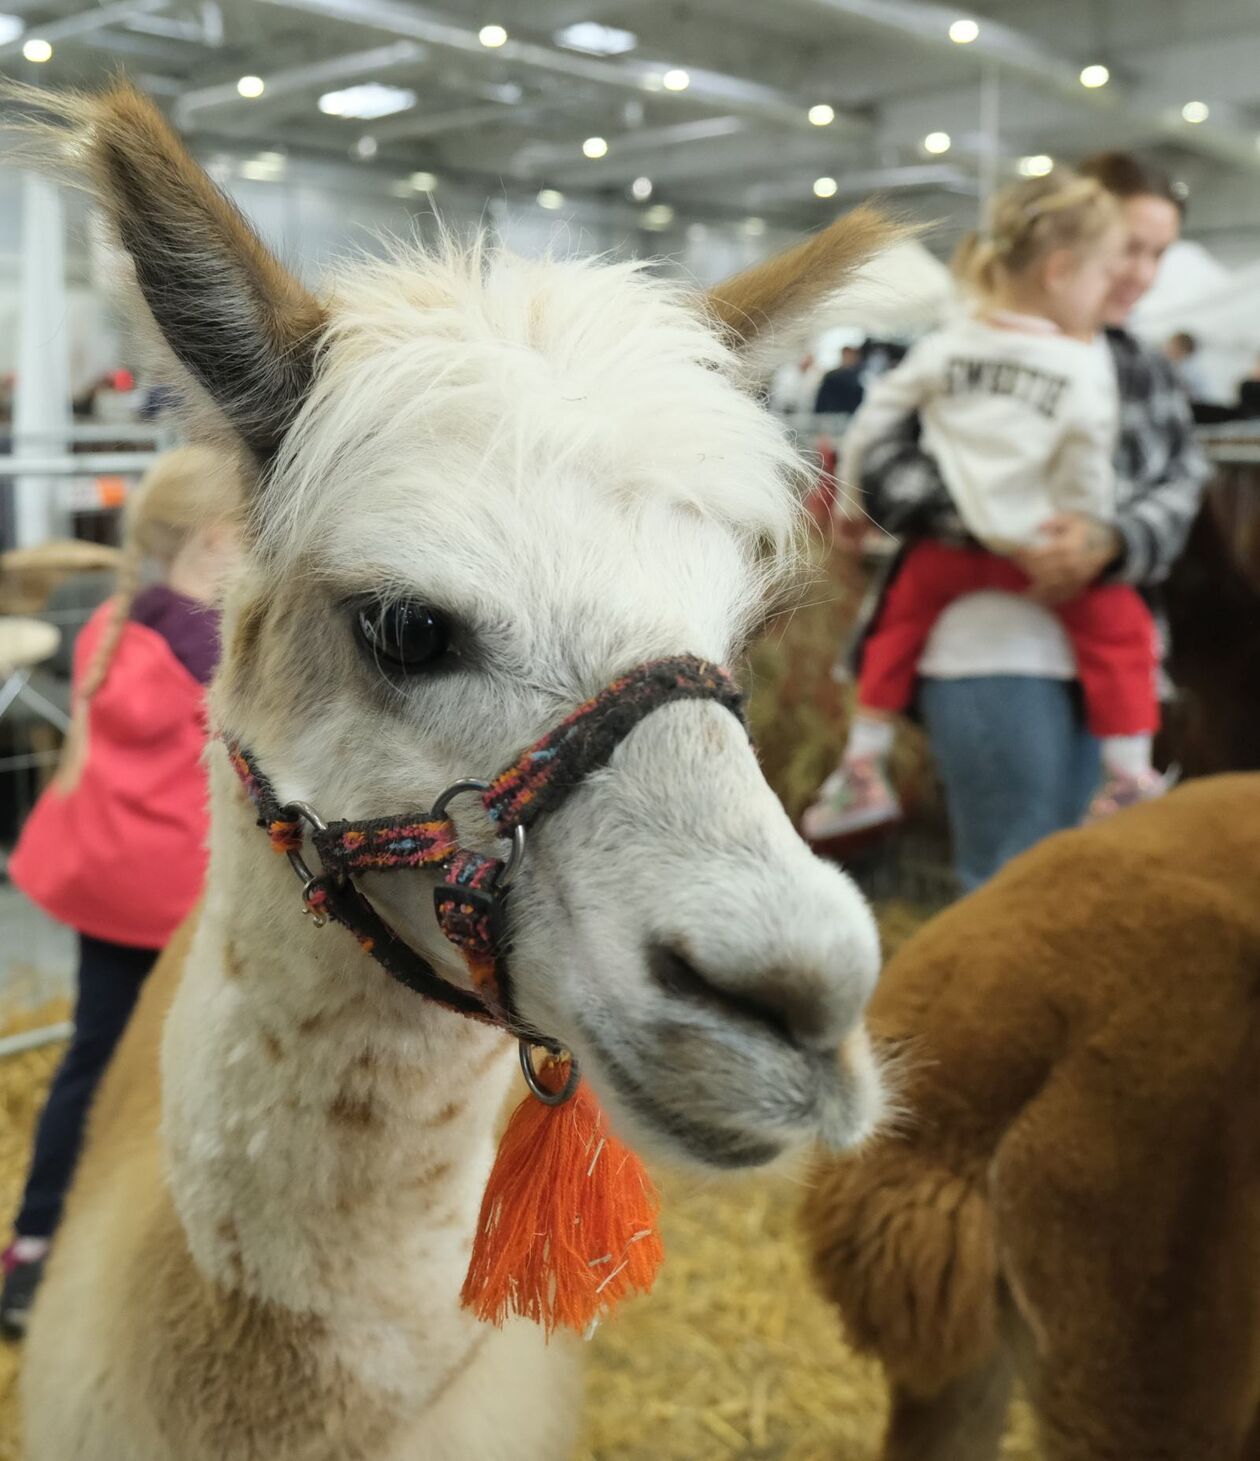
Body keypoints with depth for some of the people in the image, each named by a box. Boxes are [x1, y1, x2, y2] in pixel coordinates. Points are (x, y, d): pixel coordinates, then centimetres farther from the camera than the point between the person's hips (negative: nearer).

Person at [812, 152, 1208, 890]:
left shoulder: (1152, 375, 14)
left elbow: (1178, 491, 0)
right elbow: (886, 466, -12)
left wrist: (1109, 544, -22)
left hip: (1098, 655, 6)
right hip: (993, 643, -6)